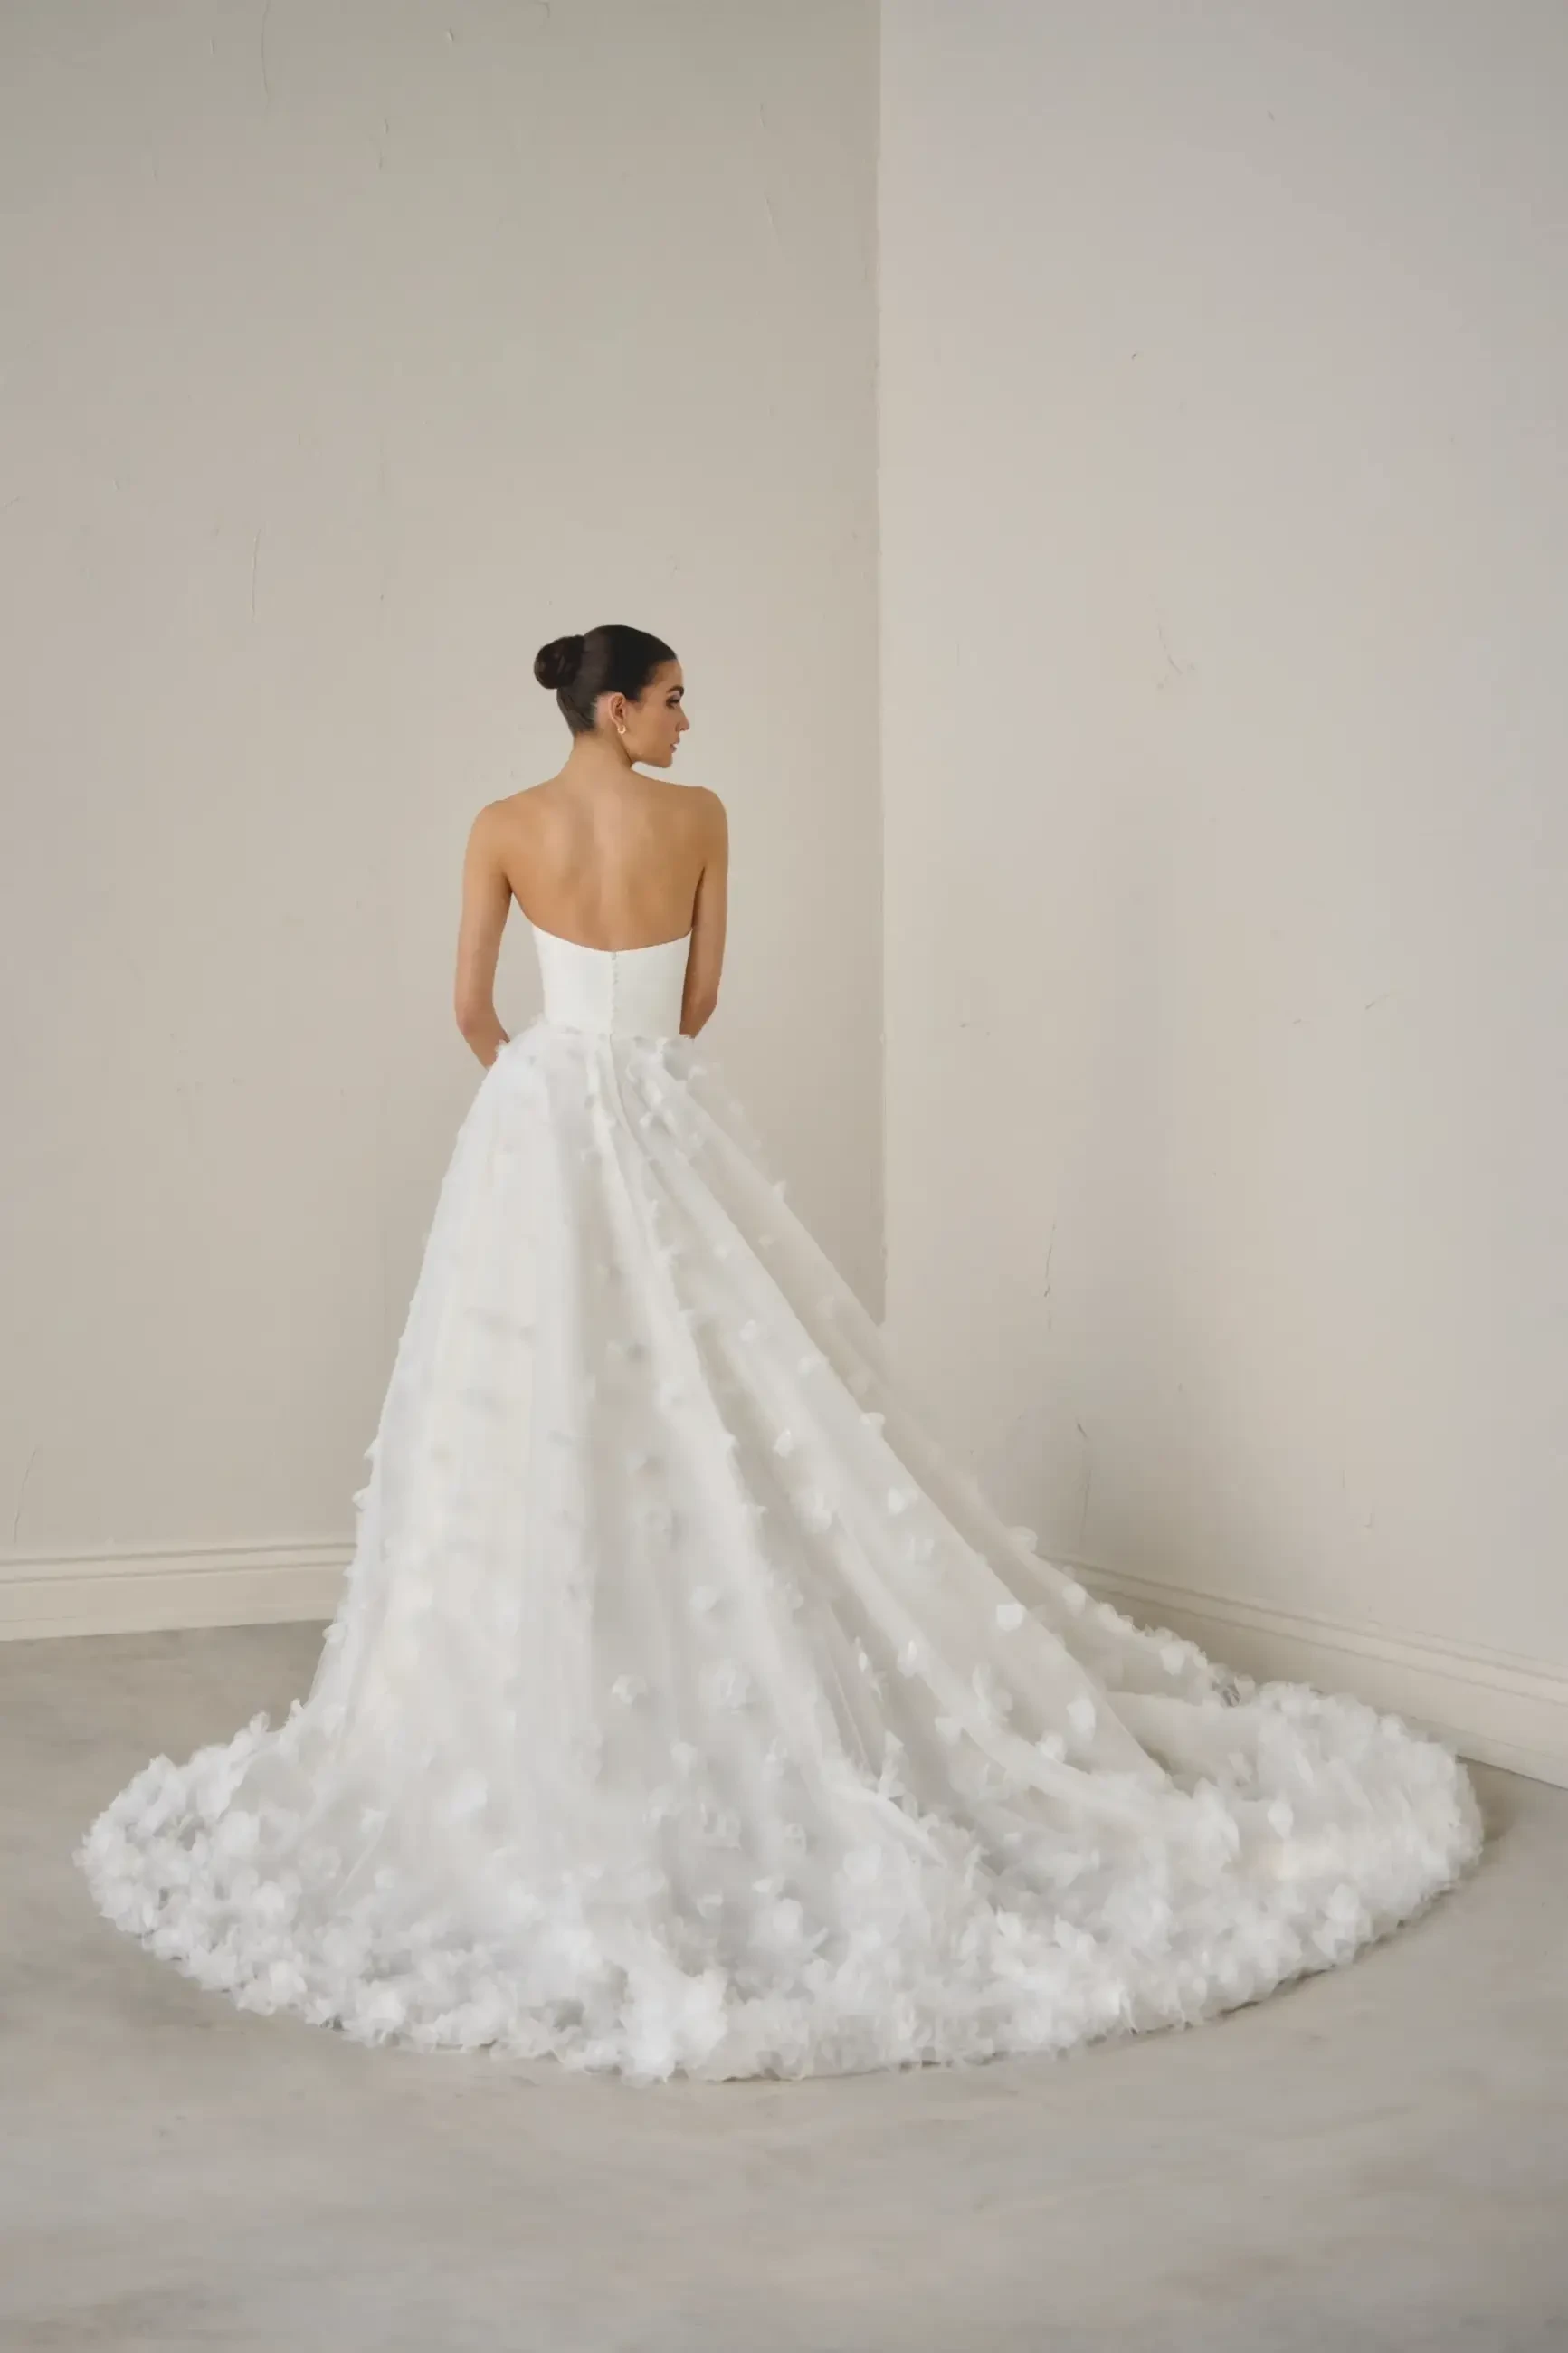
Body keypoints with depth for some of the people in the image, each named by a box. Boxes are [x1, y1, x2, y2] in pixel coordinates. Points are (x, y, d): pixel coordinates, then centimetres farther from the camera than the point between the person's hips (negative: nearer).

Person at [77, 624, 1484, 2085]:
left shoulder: (504, 829, 0)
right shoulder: (698, 817, -2)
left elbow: (472, 1013, 4)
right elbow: (699, 999, 6)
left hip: (541, 1112, 1)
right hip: (664, 1119, 0)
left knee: (545, 1405, 3)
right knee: (732, 1394, 6)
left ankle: (554, 1718, 7)